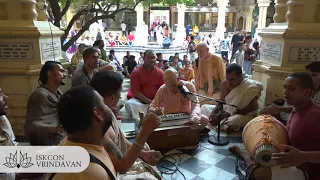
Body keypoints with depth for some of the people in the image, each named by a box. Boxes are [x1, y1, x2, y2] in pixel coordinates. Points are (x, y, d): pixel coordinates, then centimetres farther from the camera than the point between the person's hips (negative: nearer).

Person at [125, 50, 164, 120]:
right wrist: (149, 101, -19)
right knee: (129, 104, -32)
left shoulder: (160, 72, 3)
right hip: (140, 100, -2)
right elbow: (135, 92, -11)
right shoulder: (136, 72, -6)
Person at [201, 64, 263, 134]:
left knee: (236, 120, -42)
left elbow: (243, 111, -23)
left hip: (245, 115, -6)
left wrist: (221, 116, -27)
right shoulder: (224, 84, -7)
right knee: (204, 107, -4)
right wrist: (213, 113, -21)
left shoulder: (250, 87, -23)